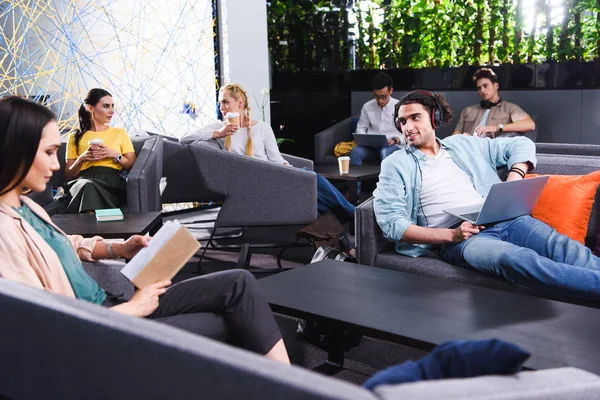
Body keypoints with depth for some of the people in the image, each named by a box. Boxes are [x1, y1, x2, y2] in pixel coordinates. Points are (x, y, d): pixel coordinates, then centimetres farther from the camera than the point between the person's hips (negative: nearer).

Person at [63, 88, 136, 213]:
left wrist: (116, 155, -2)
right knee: (87, 185, -39)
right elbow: (68, 176, 16)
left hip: (112, 181, -1)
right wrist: (81, 159, -2)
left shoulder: (120, 133, 22)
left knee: (89, 188, -37)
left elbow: (133, 166, 15)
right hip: (83, 180, 1)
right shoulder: (76, 138, 20)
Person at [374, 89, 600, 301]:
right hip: (457, 237, -5)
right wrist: (451, 235, -12)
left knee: (566, 250, -25)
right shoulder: (396, 165, 10)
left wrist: (513, 181, 4)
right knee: (516, 259, -37)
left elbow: (522, 144, 27)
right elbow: (391, 223, -2)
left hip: (503, 219, 5)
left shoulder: (462, 144, 21)